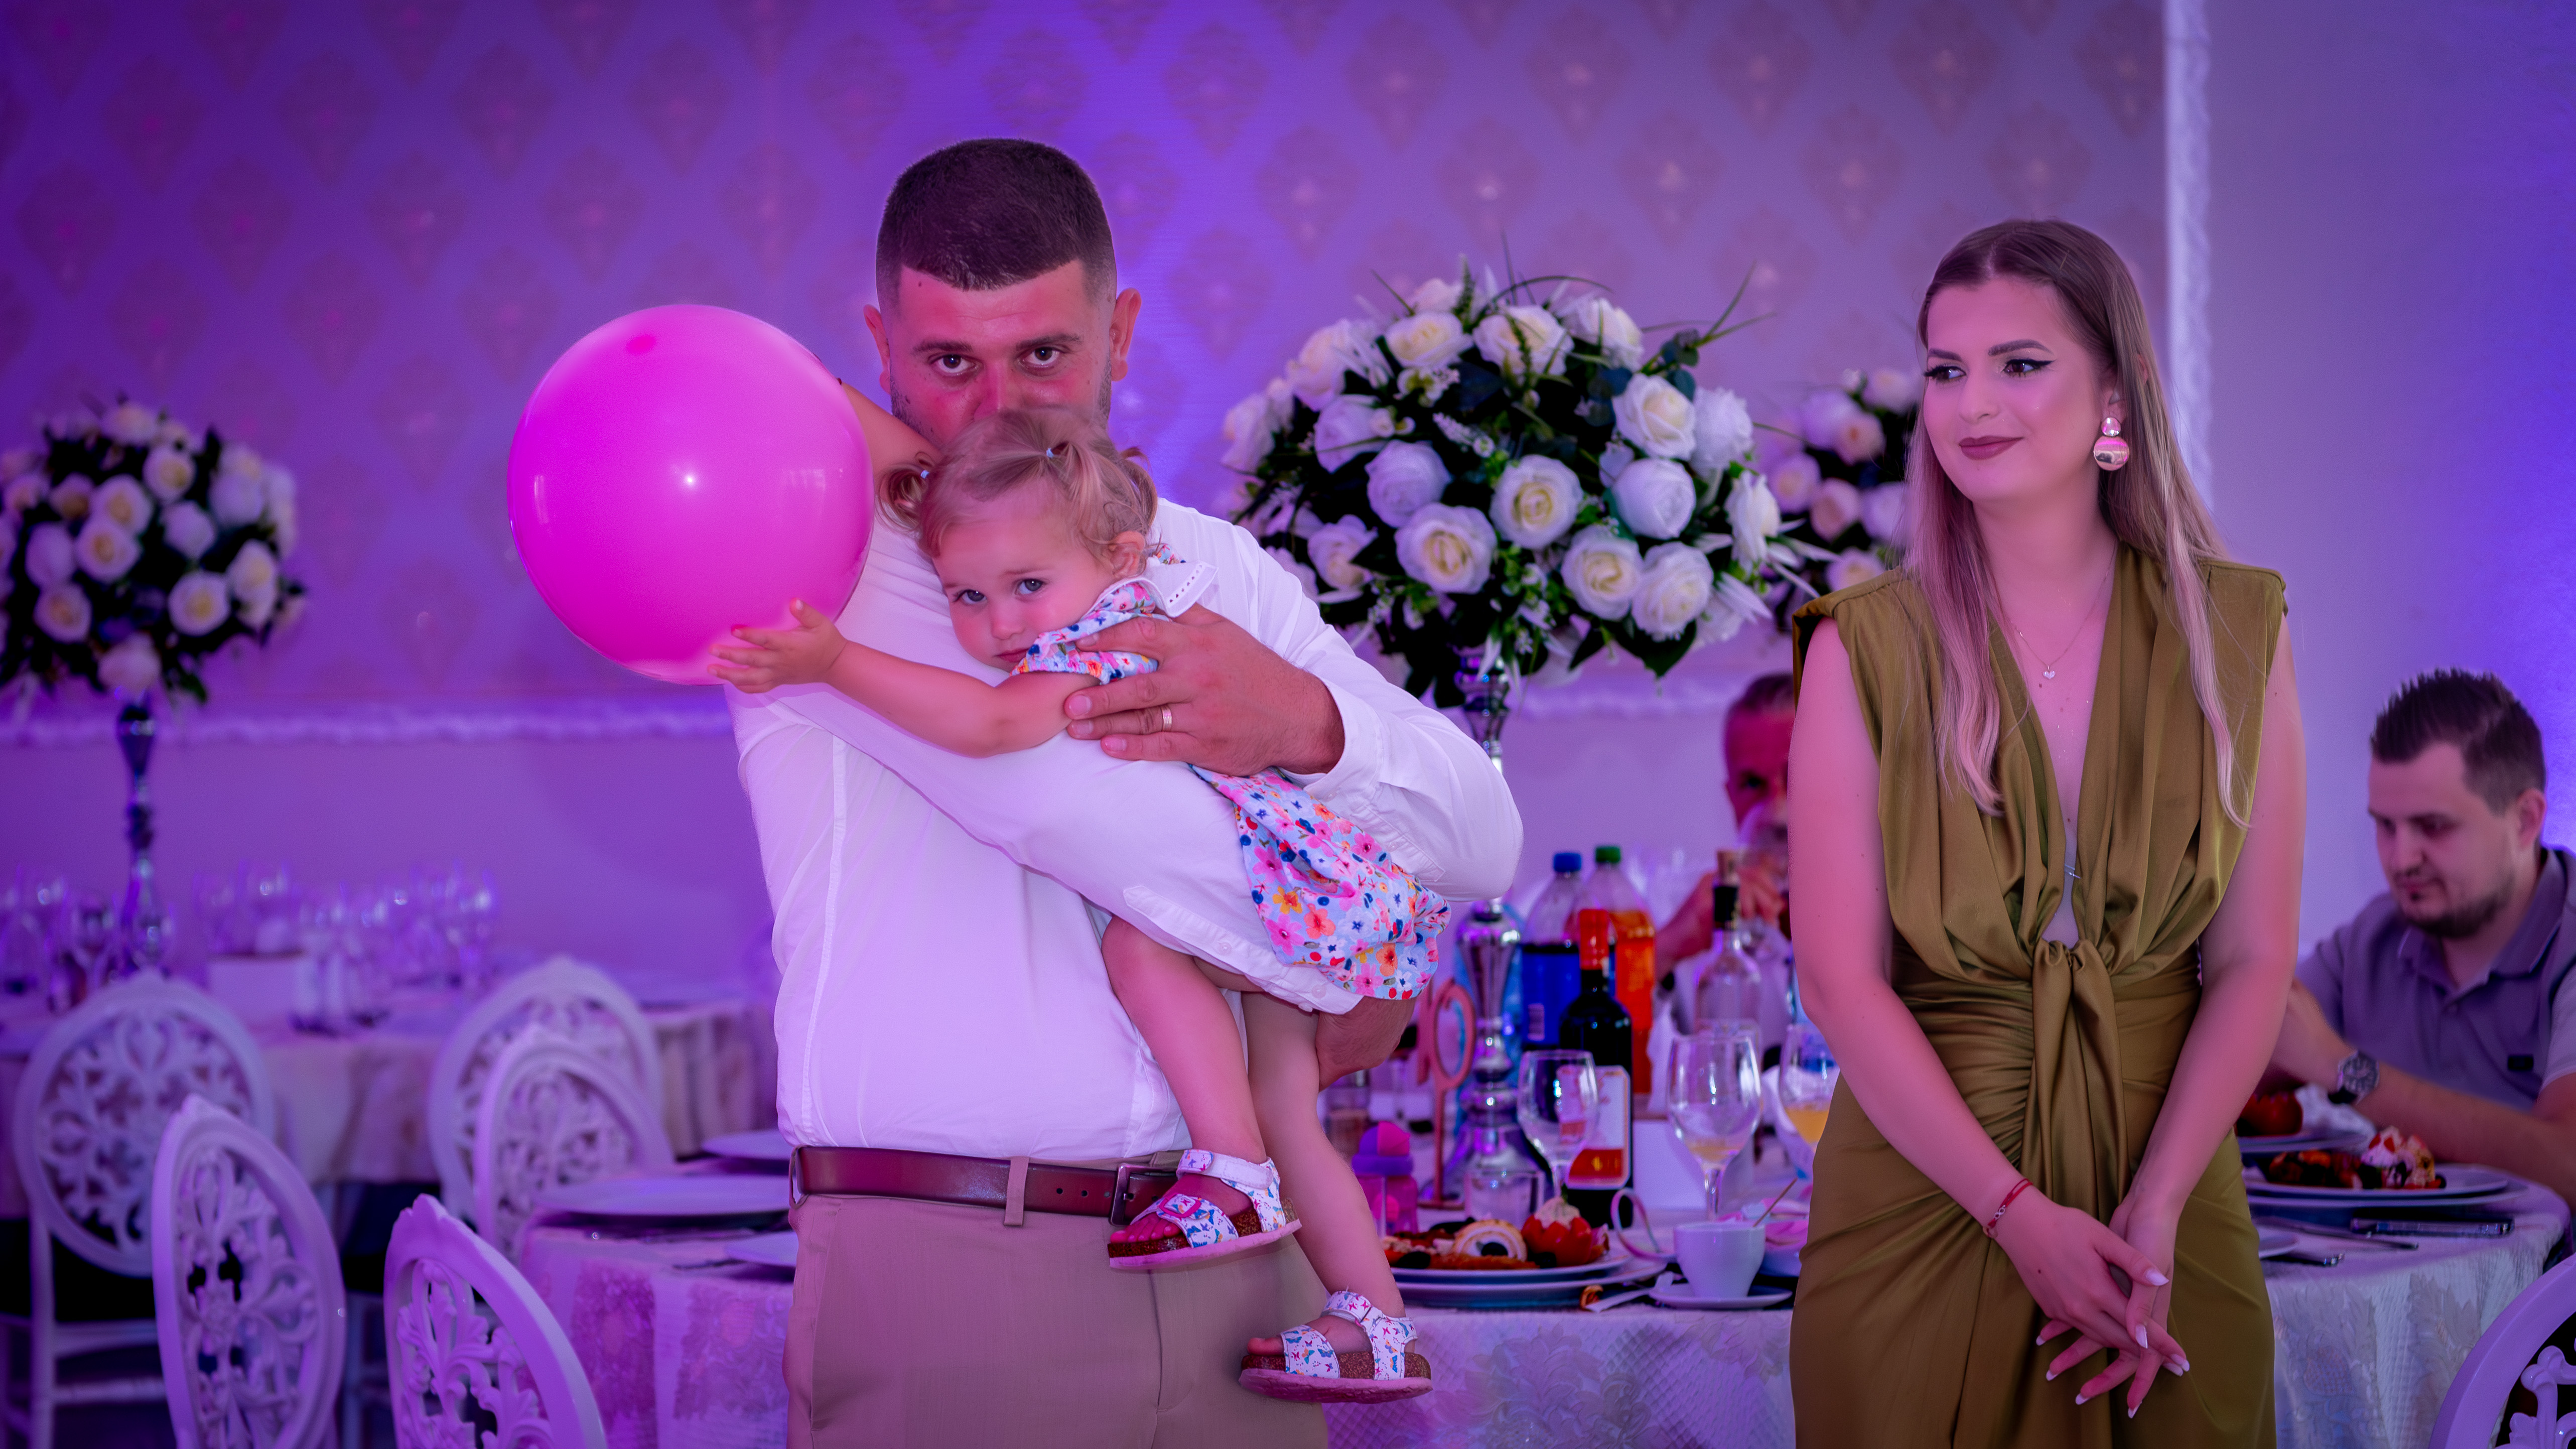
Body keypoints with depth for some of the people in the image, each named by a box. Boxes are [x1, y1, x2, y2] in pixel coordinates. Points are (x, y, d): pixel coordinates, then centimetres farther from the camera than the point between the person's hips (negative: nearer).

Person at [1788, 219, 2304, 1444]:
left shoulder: (2234, 632, 1)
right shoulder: (1863, 650, -4)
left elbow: (2252, 964, -1)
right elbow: (1843, 982, -8)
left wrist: (2152, 1219, -12)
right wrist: (2022, 1217, -16)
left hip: (2166, 1193, 2)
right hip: (1925, 1195, -1)